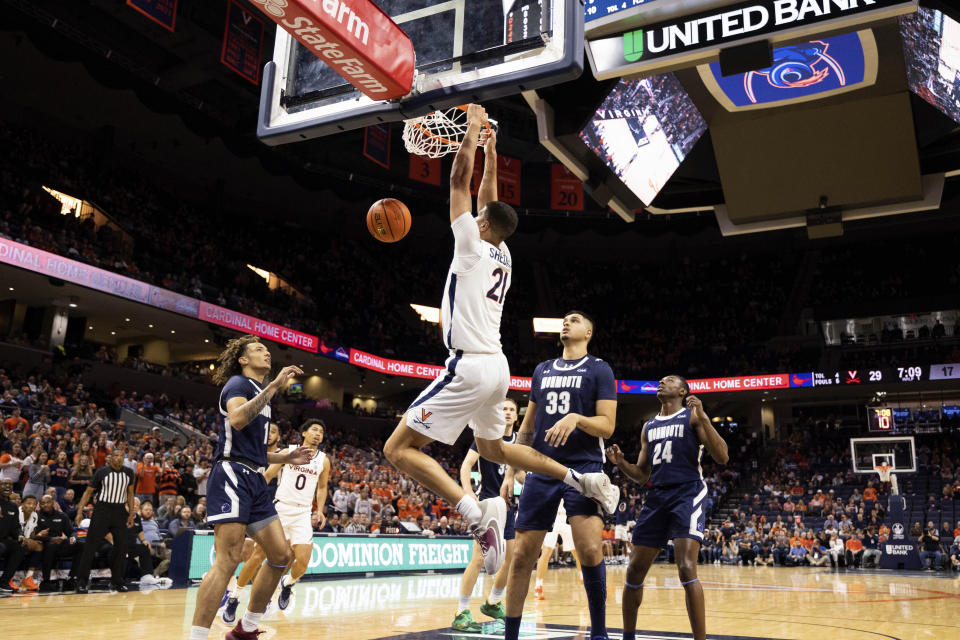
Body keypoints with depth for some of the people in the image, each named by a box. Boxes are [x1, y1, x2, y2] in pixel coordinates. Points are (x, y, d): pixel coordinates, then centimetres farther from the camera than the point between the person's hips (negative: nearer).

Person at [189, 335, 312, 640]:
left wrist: (285, 457, 18)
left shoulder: (261, 392, 25)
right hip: (232, 475, -9)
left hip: (254, 479, 9)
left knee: (281, 555, 6)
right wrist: (273, 386, -24)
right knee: (229, 559, -17)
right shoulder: (238, 383, -2)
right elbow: (238, 419, -26)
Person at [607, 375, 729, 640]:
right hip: (657, 496, 6)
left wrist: (703, 417, -18)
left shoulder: (692, 416, 3)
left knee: (686, 570, -20)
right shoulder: (648, 427, 20)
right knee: (635, 571, 6)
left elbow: (722, 457, -9)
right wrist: (620, 462, 1)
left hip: (687, 493, -6)